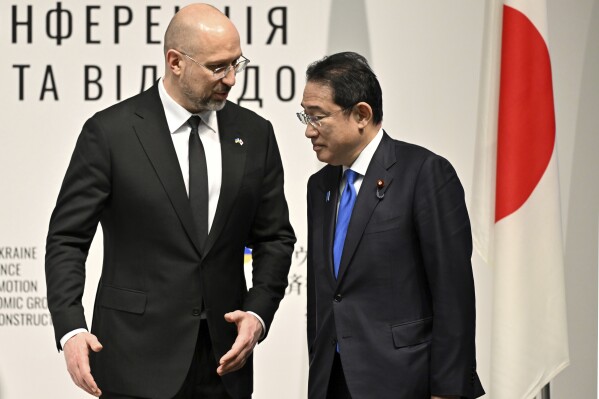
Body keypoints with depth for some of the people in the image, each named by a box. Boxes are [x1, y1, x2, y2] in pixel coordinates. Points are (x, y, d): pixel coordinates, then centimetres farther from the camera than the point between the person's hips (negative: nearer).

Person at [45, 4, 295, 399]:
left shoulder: (254, 134, 6)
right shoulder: (110, 132, -5)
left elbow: (275, 237, 11)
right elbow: (68, 238, -4)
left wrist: (258, 312, -5)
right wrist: (71, 329, -17)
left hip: (224, 358, 4)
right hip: (138, 361, -3)